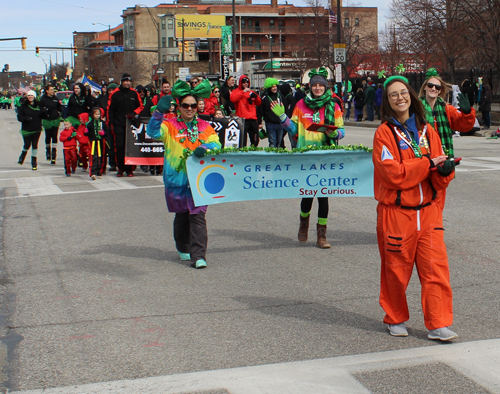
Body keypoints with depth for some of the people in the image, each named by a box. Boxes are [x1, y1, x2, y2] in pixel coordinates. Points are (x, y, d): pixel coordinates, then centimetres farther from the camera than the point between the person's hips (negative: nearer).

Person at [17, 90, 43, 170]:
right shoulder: (23, 106, -2)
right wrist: (26, 118, -23)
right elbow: (19, 117, -6)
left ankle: (34, 162, 14)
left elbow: (42, 115, 10)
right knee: (27, 145, -1)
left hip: (36, 129, 1)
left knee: (35, 145, 3)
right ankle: (23, 155, 32)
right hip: (26, 129, -1)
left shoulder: (38, 105, 2)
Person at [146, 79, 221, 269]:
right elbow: (153, 132, -14)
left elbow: (216, 143, 1)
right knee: (181, 215, 12)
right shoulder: (170, 126, 3)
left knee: (198, 216, -7)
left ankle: (198, 255, -9)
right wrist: (158, 112, -29)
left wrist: (205, 147, -21)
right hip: (176, 179, 0)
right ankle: (183, 248, 32)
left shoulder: (204, 126, 10)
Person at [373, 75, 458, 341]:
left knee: (435, 267, -2)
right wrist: (428, 163, -15)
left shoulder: (427, 131, 10)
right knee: (396, 270, 7)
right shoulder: (384, 133, -4)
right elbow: (392, 173, -17)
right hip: (396, 212, -3)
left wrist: (445, 170, -13)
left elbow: (438, 181, 10)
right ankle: (395, 319, 26)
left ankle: (437, 325, 6)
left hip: (428, 210, 4)